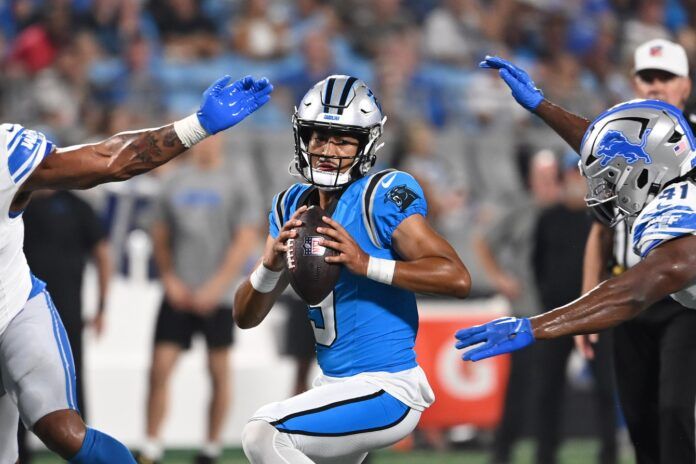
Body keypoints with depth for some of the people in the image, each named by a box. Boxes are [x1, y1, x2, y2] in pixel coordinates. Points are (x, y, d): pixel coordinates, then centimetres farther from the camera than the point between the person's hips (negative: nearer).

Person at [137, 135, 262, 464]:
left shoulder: (234, 183, -3)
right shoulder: (175, 181, 7)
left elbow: (246, 240, -6)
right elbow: (160, 236, 14)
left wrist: (214, 287, -12)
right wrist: (170, 279, 1)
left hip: (216, 298, -2)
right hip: (178, 296, 2)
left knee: (219, 372, 4)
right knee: (160, 370, -4)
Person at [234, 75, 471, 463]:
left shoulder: (380, 198, -14)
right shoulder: (292, 208, 7)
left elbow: (458, 279, -23)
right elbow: (246, 318, 7)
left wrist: (366, 263, -30)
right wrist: (271, 265, -14)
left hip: (386, 389, -9)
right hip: (336, 385, 9)